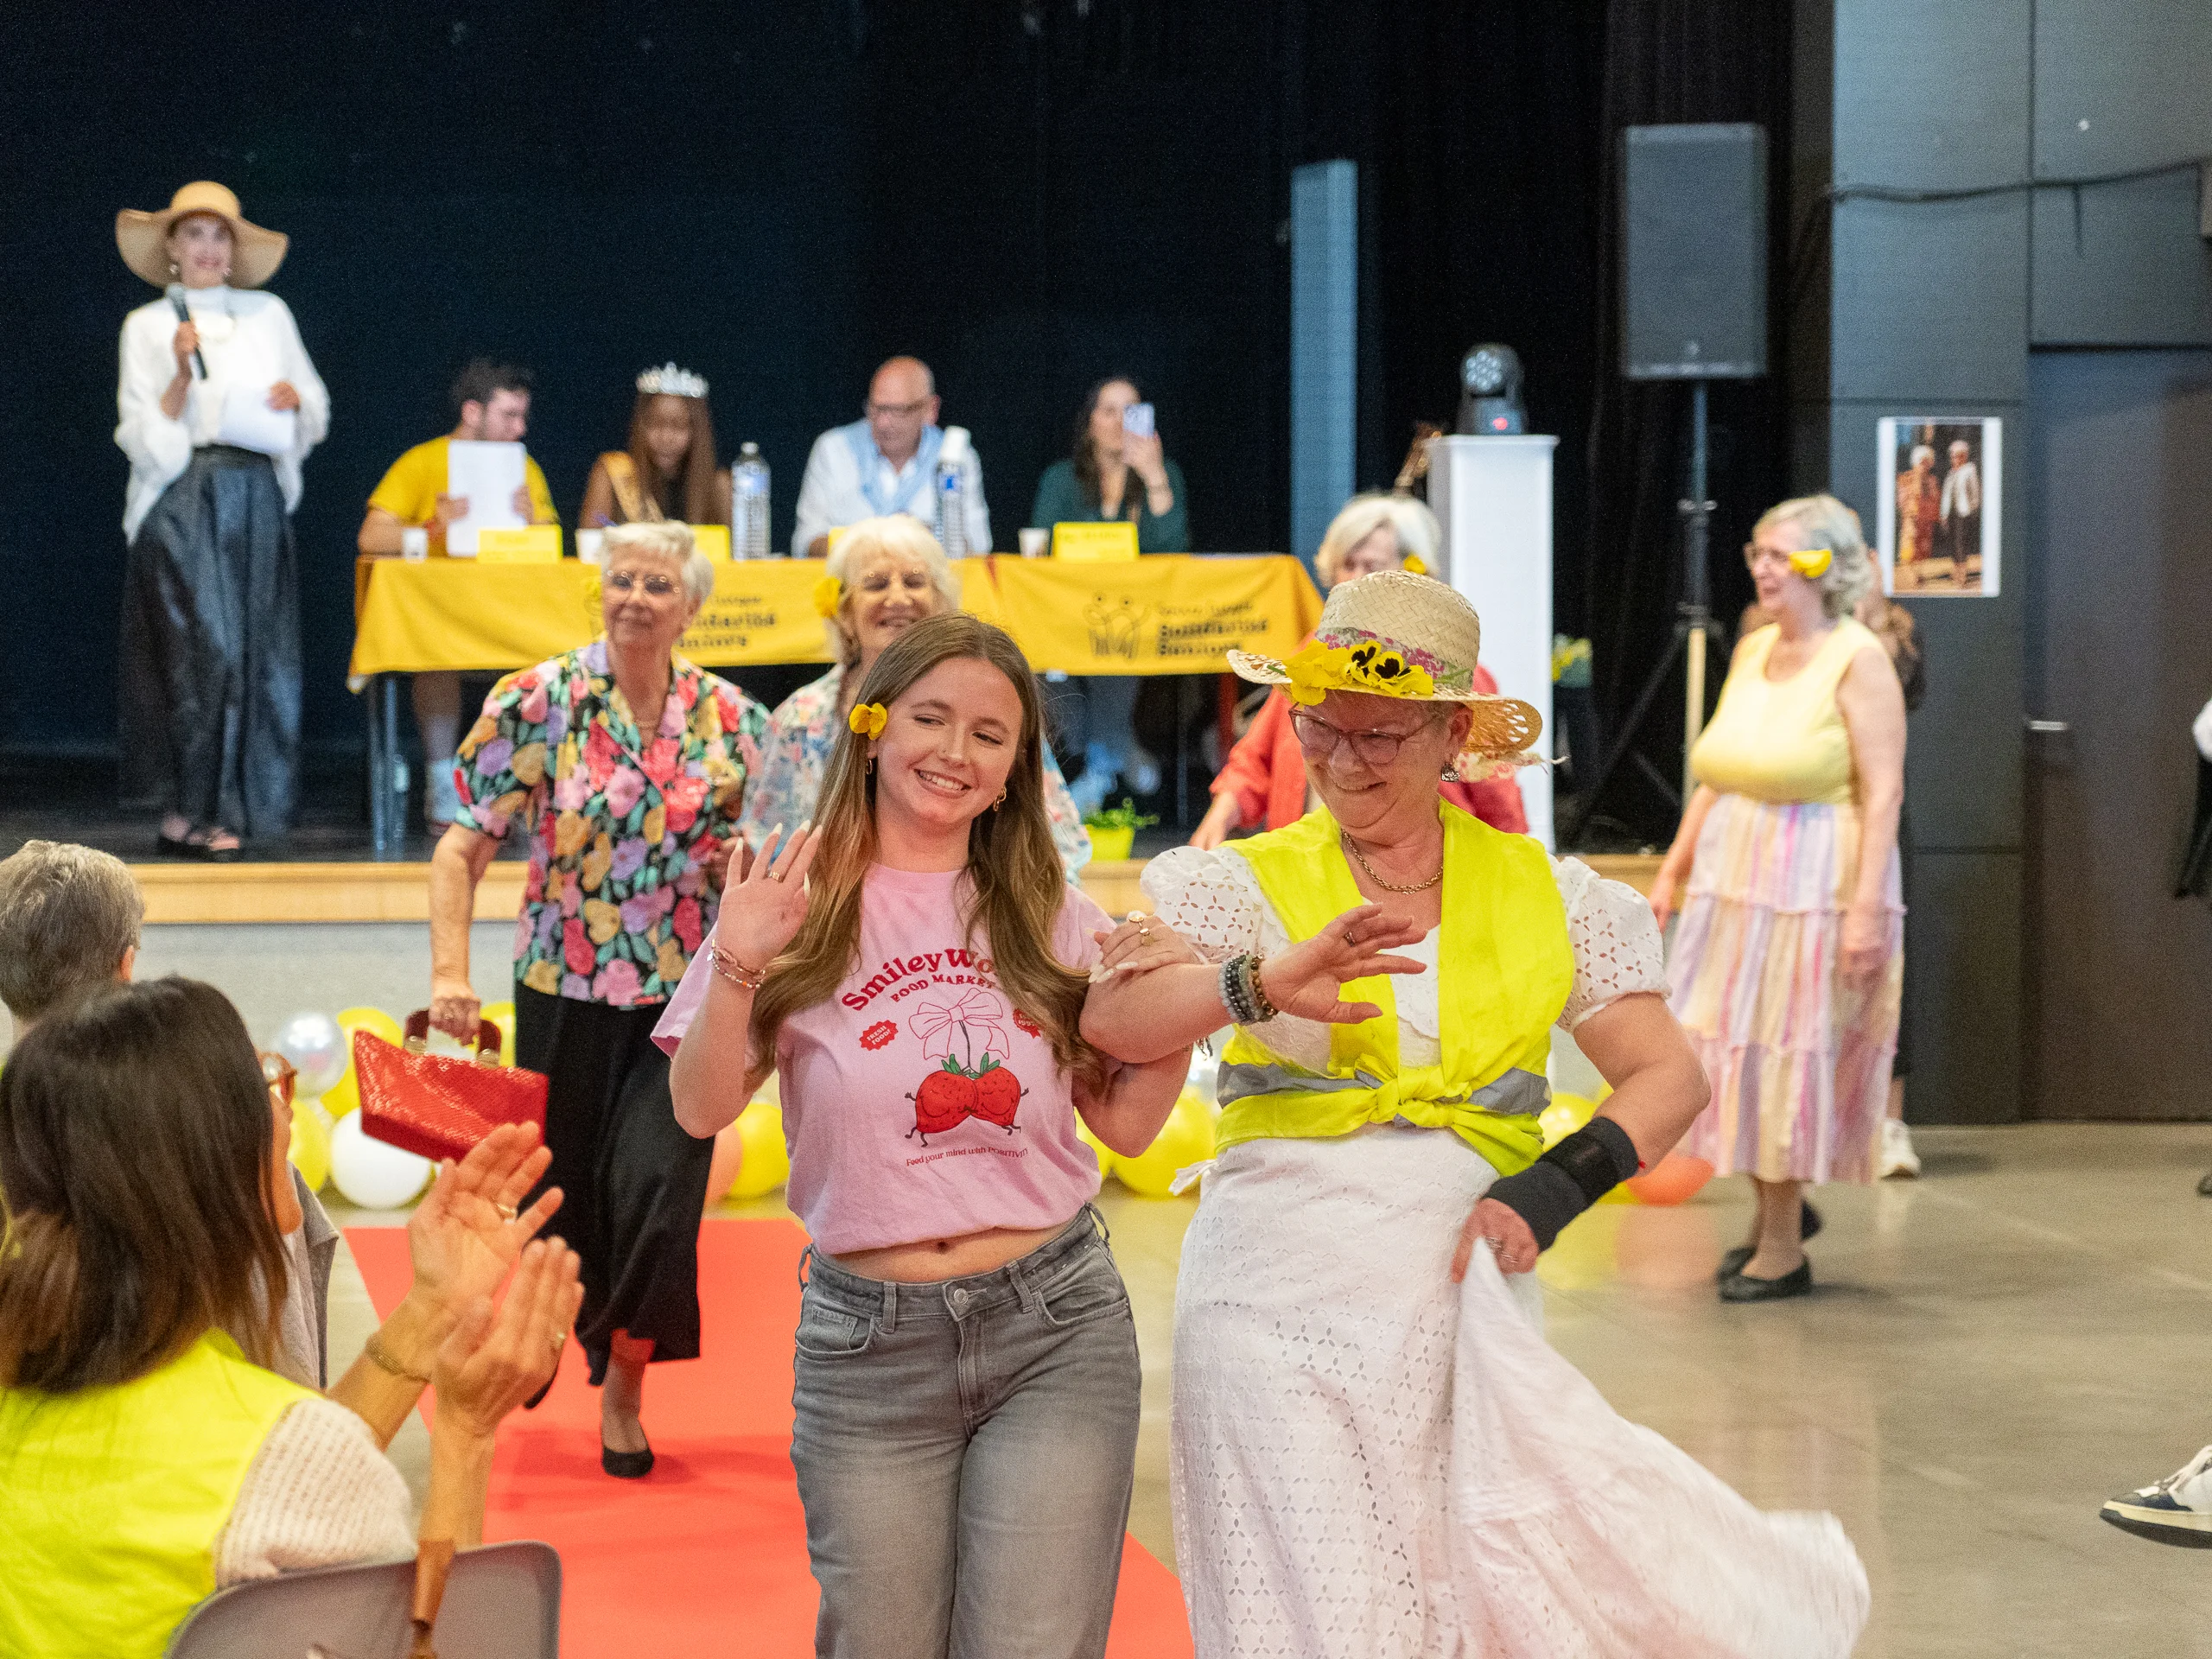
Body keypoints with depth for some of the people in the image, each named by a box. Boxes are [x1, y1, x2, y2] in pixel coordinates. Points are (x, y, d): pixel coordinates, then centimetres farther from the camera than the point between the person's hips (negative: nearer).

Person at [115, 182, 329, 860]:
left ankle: (219, 811, 4)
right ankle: (187, 810, -6)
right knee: (205, 645, -12)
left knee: (257, 653, -2)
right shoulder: (148, 327, 7)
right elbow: (144, 439, 1)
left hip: (257, 502, 3)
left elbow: (317, 414, 18)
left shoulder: (270, 315, 14)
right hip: (181, 501, -3)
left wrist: (295, 397, -3)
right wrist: (182, 373, -12)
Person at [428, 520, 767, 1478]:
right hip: (565, 992, 0)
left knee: (657, 1189, -12)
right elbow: (462, 849, -7)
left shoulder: (726, 717, 2)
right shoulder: (537, 703, -5)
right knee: (565, 1193, 9)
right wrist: (450, 973, -17)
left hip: (684, 994, 0)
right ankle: (578, 1329, 42)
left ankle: (623, 1390, 9)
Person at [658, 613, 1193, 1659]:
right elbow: (702, 1109, -5)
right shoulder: (806, 897, 1)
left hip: (1056, 1333, 1)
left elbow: (1127, 1121, 11)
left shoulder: (1047, 913, 8)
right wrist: (738, 971, -19)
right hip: (867, 1340, -1)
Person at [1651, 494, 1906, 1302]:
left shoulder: (1858, 660, -11)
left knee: (1791, 1052, -1)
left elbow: (1884, 794, -16)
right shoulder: (1753, 650, 10)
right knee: (1733, 1048, 10)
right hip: (1733, 878, 7)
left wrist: (1866, 907, -22)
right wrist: (1673, 869, 12)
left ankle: (1783, 1248, 10)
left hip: (1815, 886, -7)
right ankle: (1776, 1209, 30)